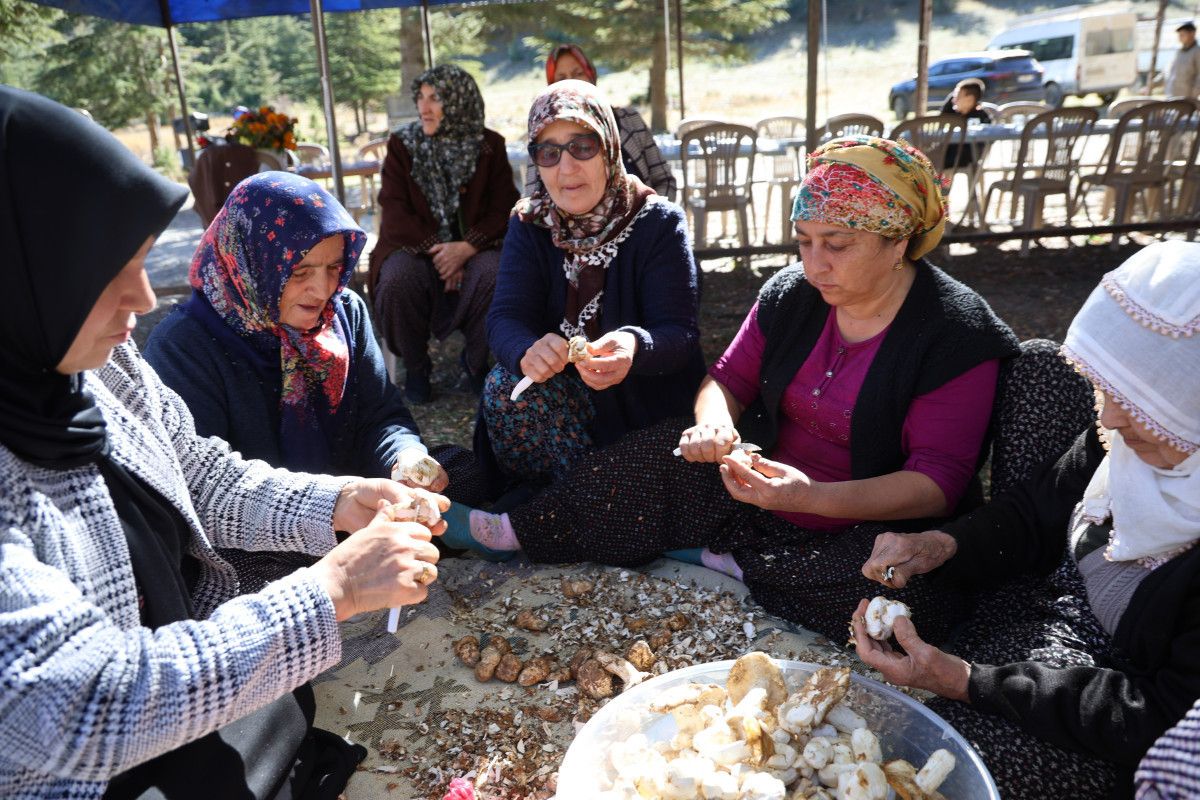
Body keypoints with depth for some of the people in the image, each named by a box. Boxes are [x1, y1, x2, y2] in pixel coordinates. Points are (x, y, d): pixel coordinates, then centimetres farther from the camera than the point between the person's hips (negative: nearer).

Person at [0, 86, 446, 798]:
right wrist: (333, 588, -28)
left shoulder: (103, 362, -7)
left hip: (209, 667, 6)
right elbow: (89, 712, -29)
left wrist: (338, 503, -10)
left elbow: (206, 478, 6)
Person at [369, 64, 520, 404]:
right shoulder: (402, 144, 3)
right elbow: (395, 214, -5)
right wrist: (435, 249, -19)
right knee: (398, 278, -34)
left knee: (496, 273, -33)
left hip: (473, 246, 0)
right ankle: (415, 368, -7)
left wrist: (467, 247, -20)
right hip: (414, 245, 0)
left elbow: (504, 210, -3)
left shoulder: (489, 145, 4)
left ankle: (476, 363, -7)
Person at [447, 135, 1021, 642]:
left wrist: (814, 498, -35)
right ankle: (526, 531, 0)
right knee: (660, 450, -12)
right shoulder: (791, 295, -2)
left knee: (927, 584, -34)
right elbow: (727, 380, 5)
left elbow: (938, 484, -21)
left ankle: (730, 561, -19)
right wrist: (715, 423, -20)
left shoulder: (955, 336, -18)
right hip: (766, 486, 4)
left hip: (878, 522, -4)